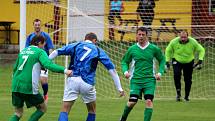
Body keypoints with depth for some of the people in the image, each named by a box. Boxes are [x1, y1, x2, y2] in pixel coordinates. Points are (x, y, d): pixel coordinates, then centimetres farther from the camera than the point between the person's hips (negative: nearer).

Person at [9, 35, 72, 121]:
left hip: (16, 86, 6)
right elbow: (48, 65, -19)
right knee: (42, 108, 13)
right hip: (29, 87, -6)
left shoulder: (22, 51, 18)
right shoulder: (40, 52, -1)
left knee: (18, 114, 15)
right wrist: (64, 70, -25)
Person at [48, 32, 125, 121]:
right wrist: (119, 88, 17)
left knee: (64, 111, -2)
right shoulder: (98, 51, 15)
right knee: (92, 111, 22)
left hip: (72, 80, 0)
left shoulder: (75, 46, 17)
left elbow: (56, 52, 15)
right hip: (87, 83, 0)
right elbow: (112, 70, 14)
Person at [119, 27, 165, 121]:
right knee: (132, 101, -9)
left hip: (149, 79, 0)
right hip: (136, 79, 0)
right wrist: (125, 71, -4)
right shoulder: (132, 49, 3)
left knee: (149, 101, -15)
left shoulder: (153, 49, 1)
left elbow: (162, 60, 14)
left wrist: (160, 73, 2)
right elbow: (124, 62, 15)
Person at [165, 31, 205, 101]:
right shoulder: (174, 42, -18)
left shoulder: (193, 42, -19)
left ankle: (187, 96, 18)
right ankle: (178, 93, -12)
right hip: (177, 61, -1)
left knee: (188, 79, 0)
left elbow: (201, 50, -6)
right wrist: (167, 61, -2)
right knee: (177, 75, -26)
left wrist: (200, 61, -17)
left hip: (189, 62, 1)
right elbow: (168, 51, 1)